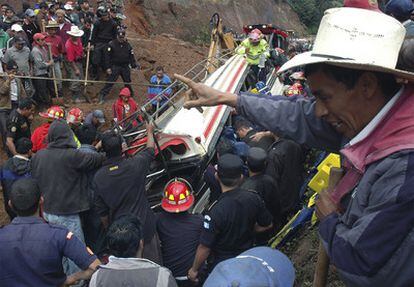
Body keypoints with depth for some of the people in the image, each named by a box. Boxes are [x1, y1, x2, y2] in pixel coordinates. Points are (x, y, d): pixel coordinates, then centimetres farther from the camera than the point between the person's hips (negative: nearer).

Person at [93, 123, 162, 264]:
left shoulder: (99, 177, -11)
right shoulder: (135, 165, -18)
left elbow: (101, 211, -2)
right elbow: (150, 151, 5)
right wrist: (150, 131, 24)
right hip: (145, 226, -2)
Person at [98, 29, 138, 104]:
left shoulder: (128, 45, 5)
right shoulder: (112, 44, -6)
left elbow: (131, 56, 11)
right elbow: (107, 56, -7)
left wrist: (134, 65, -2)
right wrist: (107, 67, -11)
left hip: (125, 67, 4)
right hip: (115, 66, -4)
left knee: (127, 81, 14)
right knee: (110, 81, -8)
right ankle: (102, 95, -4)